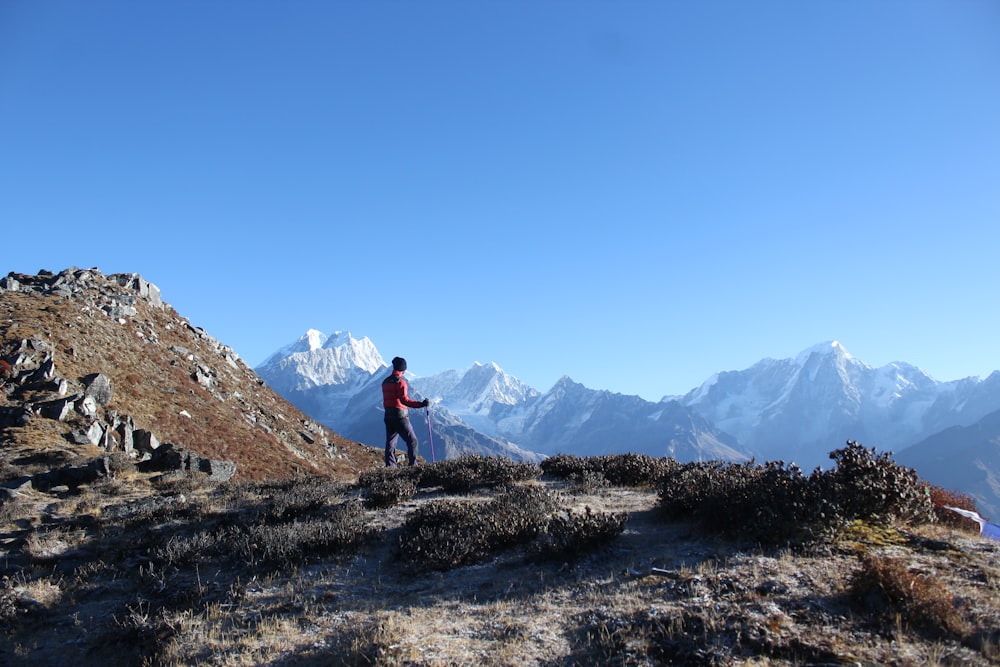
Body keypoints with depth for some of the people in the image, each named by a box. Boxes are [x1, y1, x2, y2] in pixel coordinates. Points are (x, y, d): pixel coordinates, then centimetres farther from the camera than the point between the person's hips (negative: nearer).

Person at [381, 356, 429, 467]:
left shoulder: (385, 382, 13)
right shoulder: (400, 381, -11)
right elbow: (404, 399, -22)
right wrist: (420, 404, -26)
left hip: (388, 416, 8)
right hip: (400, 416, -7)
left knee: (390, 442, 10)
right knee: (412, 441, -1)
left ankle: (390, 466, 8)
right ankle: (413, 465, -6)